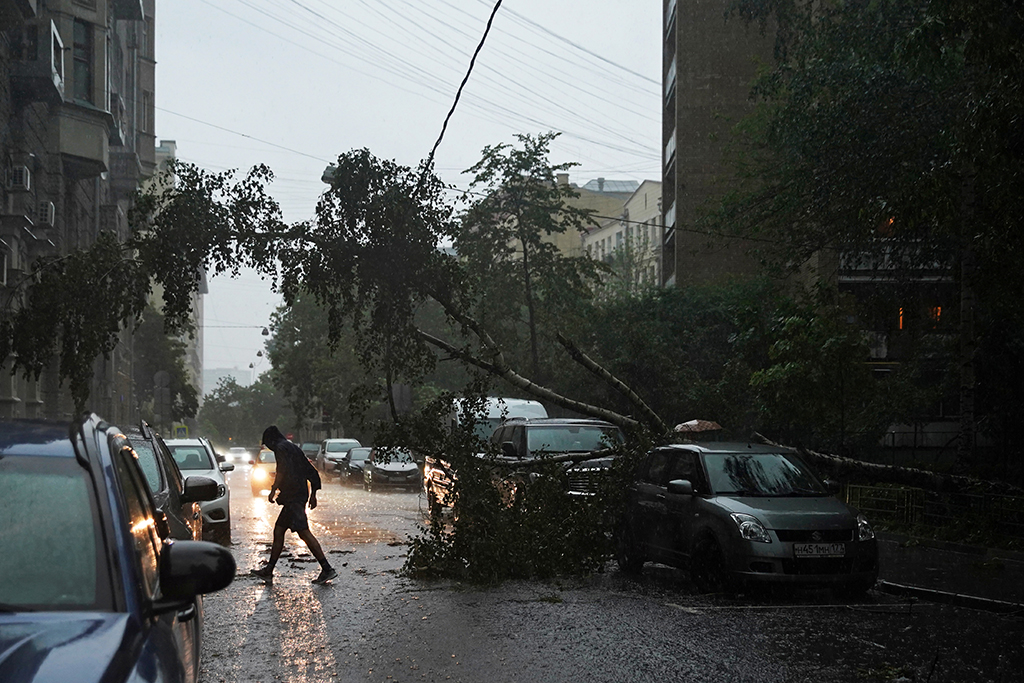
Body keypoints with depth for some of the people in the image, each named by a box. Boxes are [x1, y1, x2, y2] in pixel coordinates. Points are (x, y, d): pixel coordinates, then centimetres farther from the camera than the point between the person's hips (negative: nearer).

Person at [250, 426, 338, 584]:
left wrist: (274, 490, -17)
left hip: (293, 497, -10)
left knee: (304, 532, -14)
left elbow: (282, 470, -21)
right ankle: (268, 570, 20)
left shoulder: (281, 448, -5)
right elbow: (312, 473, 23)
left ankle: (327, 569, -19)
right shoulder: (293, 448, 23)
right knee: (278, 531, 15)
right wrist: (313, 494, 25)